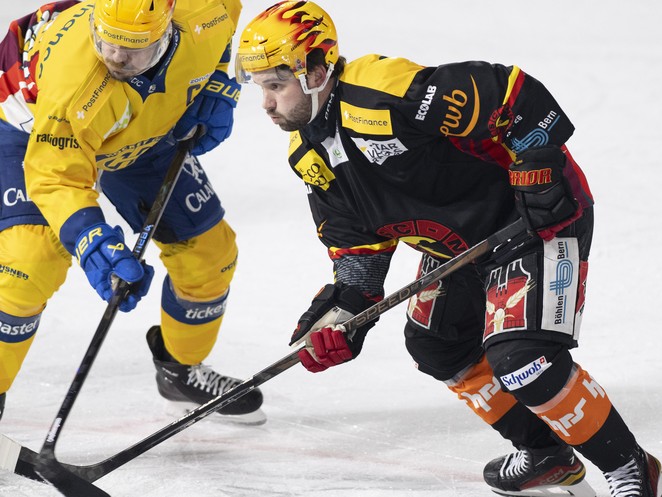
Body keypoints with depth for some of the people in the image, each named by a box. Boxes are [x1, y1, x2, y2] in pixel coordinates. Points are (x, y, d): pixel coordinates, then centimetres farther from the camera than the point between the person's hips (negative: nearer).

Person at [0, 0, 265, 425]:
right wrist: (94, 244, -54)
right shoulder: (72, 76, -45)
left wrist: (217, 87, -9)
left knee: (209, 248, 7)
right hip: (37, 130, -5)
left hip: (143, 131, 6)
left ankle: (182, 370, 33)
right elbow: (58, 178, -40)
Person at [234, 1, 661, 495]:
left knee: (521, 355, -21)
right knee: (437, 345, 17)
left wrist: (538, 173, -27)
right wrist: (344, 308, -6)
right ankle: (547, 456, 30)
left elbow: (513, 93, -30)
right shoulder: (310, 154, 0)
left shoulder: (385, 95, -32)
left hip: (542, 214, -10)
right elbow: (357, 238, 8)